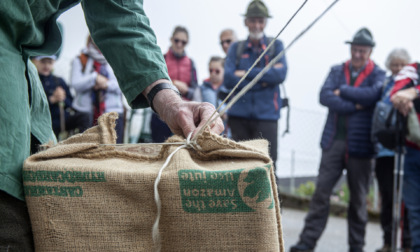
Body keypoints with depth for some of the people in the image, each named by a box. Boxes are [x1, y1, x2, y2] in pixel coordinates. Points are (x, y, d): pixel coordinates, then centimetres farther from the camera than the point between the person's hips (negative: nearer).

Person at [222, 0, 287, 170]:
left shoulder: (276, 46, 9)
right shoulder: (236, 48, 12)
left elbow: (280, 74, -8)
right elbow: (228, 80, -3)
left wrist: (246, 73, -7)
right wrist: (262, 78, -8)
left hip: (266, 116, -2)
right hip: (239, 116, 2)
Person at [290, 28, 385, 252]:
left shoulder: (378, 75, 4)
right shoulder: (337, 71, 12)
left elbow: (373, 94, -18)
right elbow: (324, 96, -4)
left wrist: (343, 91, -8)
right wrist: (355, 105, -12)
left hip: (360, 144, -2)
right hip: (334, 141, 2)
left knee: (358, 197, 7)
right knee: (321, 192, -2)